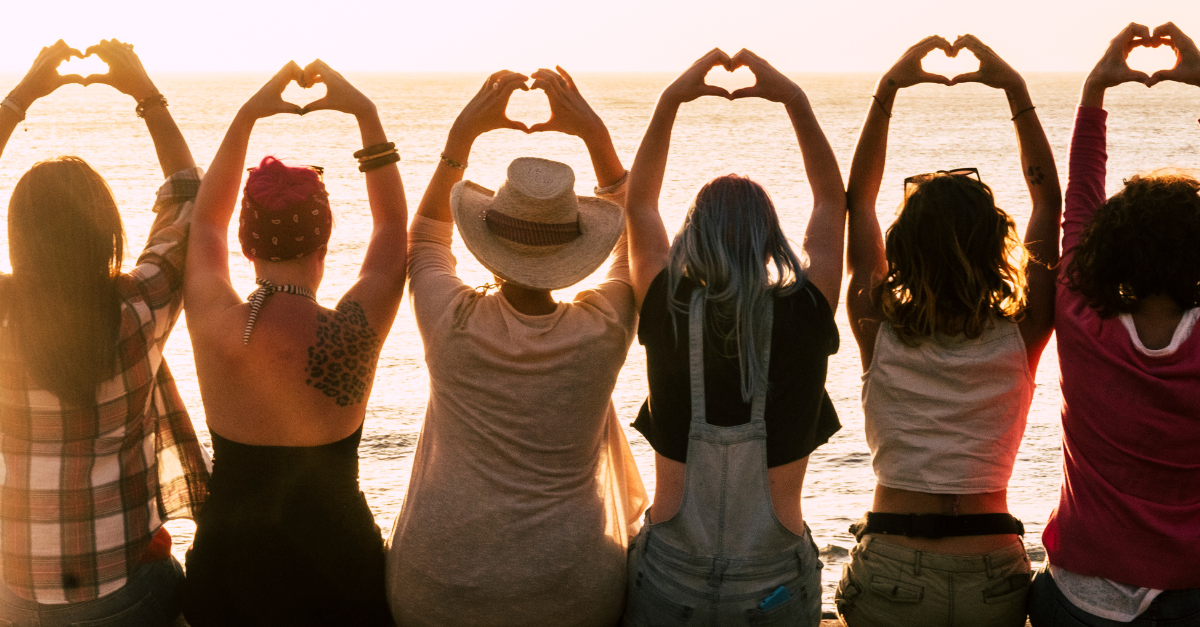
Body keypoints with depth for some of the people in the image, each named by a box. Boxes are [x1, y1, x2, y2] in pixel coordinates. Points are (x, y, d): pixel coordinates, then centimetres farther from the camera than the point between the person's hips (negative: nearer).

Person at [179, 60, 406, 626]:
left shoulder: (212, 324, -16)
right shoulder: (352, 334, -23)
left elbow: (206, 221, 5)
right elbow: (393, 224, -4)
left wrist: (246, 116, 4)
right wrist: (366, 113, -3)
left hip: (226, 558, 3)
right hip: (333, 557, -3)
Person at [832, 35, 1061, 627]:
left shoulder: (879, 332, -8)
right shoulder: (1020, 338, -7)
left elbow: (858, 199, 4)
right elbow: (1049, 200, 4)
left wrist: (887, 90, 3)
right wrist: (1016, 91, 3)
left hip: (890, 576, 0)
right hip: (994, 576, 1)